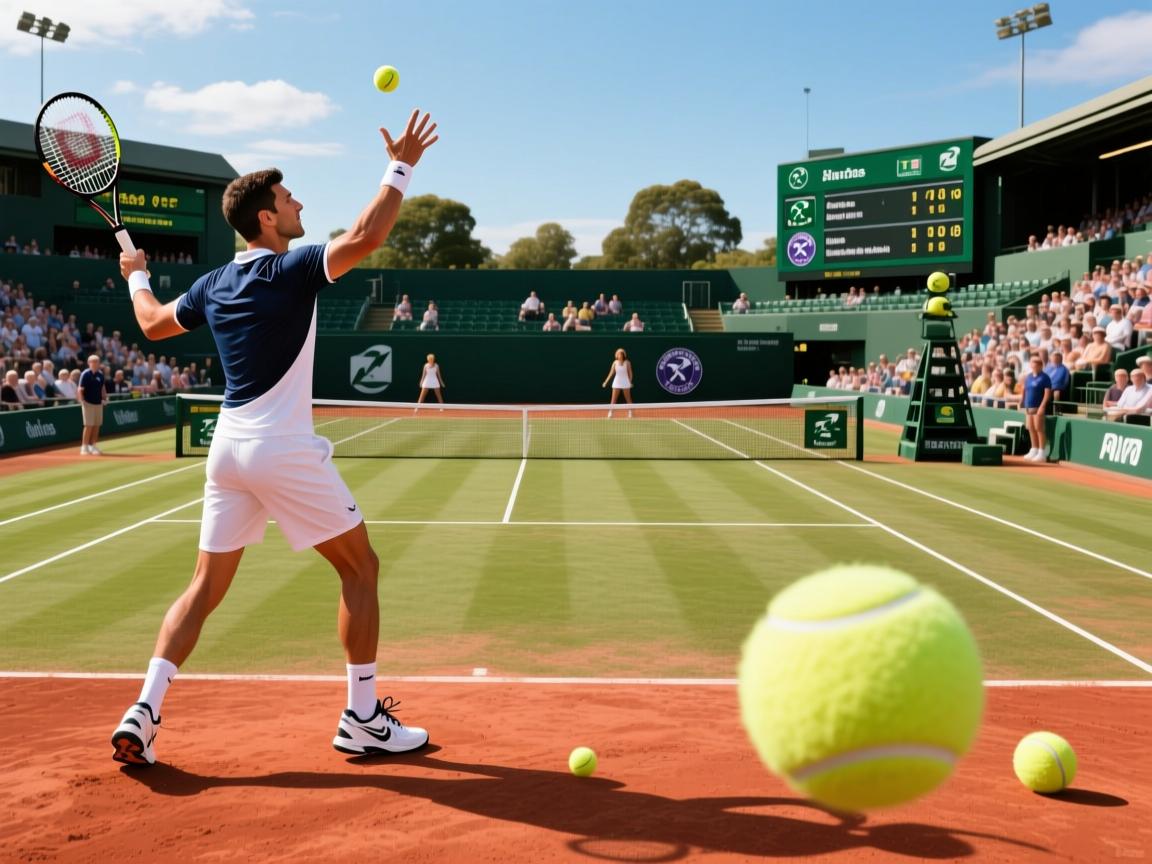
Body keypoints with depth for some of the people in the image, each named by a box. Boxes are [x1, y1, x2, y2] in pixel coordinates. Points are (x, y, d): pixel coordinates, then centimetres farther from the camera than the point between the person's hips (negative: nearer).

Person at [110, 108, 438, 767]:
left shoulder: (213, 285, 10)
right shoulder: (291, 270, -10)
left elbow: (153, 323, 25)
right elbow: (364, 239, -25)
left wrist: (136, 276, 44)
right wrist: (401, 167, -16)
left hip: (229, 449, 7)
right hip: (285, 453, -7)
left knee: (207, 585, 13)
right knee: (361, 568, 6)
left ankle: (143, 715, 3)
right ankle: (363, 719, 9)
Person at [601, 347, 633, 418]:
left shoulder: (627, 362, -5)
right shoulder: (615, 362, -1)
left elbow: (630, 373, 0)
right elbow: (611, 373, 1)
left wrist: (630, 382, -4)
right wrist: (606, 381, -3)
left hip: (625, 383, -1)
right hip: (616, 383, 1)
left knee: (628, 399, 8)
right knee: (613, 399, -3)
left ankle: (630, 413, 19)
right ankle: (610, 413, -2)